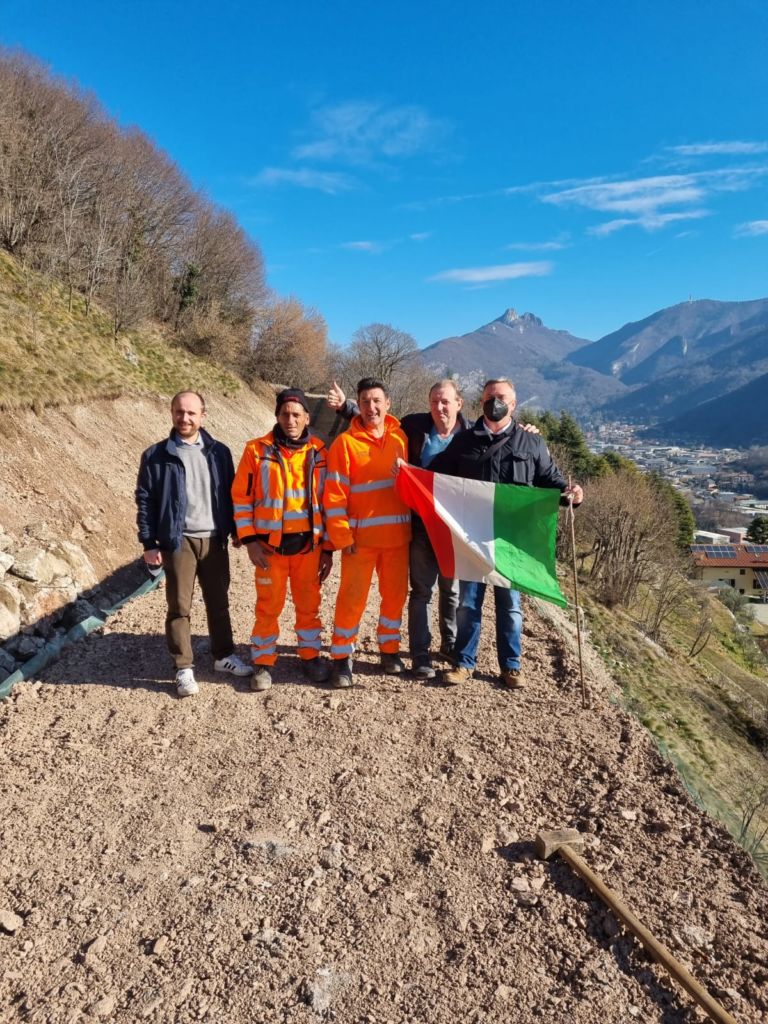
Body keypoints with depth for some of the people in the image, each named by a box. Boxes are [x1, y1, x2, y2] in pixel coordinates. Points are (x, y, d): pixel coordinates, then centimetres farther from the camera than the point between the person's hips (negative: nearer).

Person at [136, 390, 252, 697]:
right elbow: (145, 500, -2)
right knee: (179, 607, 3)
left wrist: (236, 530, 7)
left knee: (219, 603, 13)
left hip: (214, 540, 3)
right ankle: (184, 669, 12)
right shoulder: (156, 455, -2)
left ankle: (224, 655, 29)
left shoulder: (219, 452, 6)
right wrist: (149, 543, -7)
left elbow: (230, 494, 10)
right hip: (178, 541, -3)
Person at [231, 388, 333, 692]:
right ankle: (262, 662, 19)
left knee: (309, 604, 11)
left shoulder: (319, 453, 3)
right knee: (268, 606, 5)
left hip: (309, 544, 2)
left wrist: (328, 548, 6)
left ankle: (310, 656, 28)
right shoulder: (257, 450, -3)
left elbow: (328, 502, 8)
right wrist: (250, 541, -8)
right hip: (270, 545, -2)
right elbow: (241, 498, -1)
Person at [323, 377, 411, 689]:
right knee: (352, 598, 0)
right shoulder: (345, 442, -4)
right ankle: (342, 657, 15)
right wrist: (342, 537, -11)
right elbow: (334, 494, -7)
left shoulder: (400, 438, 7)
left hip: (397, 534, 4)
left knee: (395, 595, 11)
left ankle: (389, 649, 29)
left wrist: (413, 523, 8)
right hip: (361, 537, -3)